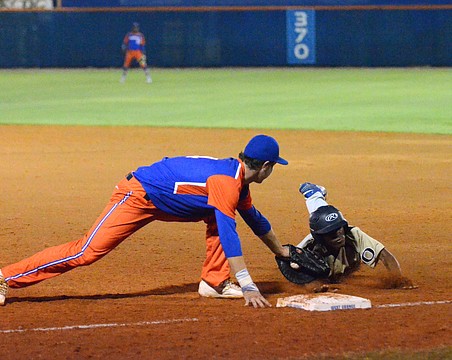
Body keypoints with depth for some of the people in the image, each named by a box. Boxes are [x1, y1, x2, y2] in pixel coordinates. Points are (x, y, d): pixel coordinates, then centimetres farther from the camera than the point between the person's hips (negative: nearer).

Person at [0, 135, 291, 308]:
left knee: (218, 215, 6)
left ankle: (214, 282, 5)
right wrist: (248, 286, -34)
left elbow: (254, 217, 26)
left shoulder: (238, 177, 7)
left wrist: (281, 251, 36)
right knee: (88, 251, -15)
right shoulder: (226, 182, -23)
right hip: (138, 196, -10)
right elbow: (229, 234, -31)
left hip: (159, 201, 10)